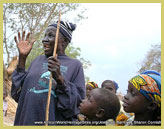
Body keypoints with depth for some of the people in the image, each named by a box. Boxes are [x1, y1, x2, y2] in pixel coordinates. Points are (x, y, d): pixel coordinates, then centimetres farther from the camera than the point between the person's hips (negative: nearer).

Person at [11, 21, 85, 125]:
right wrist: (22, 57, -5)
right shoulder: (39, 60, 7)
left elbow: (78, 104, -10)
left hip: (55, 122, -3)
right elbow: (18, 93, 1)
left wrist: (60, 79, -23)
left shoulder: (75, 65, -3)